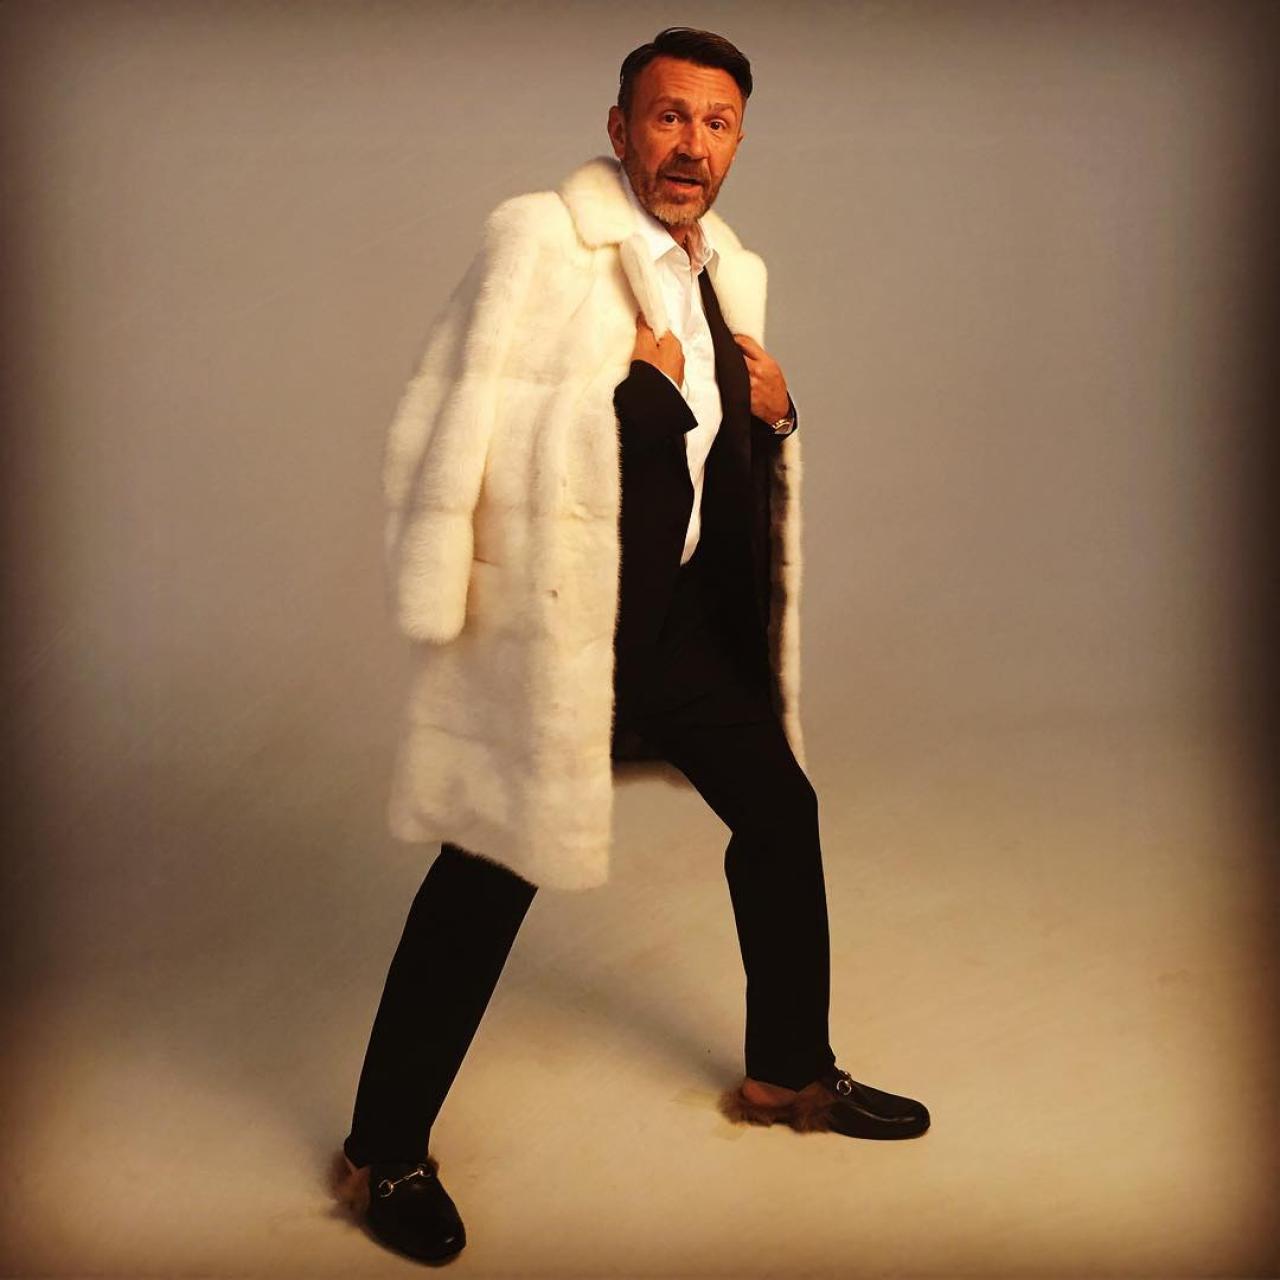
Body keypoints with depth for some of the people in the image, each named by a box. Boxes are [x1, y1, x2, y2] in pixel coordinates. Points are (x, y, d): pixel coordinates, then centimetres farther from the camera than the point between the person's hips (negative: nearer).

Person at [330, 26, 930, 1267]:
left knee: (780, 812, 15)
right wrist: (632, 383, -17)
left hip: (693, 611, 8)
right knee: (489, 875, -1)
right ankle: (383, 1154, 20)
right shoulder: (536, 238, -10)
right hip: (557, 618, -8)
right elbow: (455, 421, -19)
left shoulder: (732, 271, 14)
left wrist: (776, 409, 5)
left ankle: (787, 1073, 38)